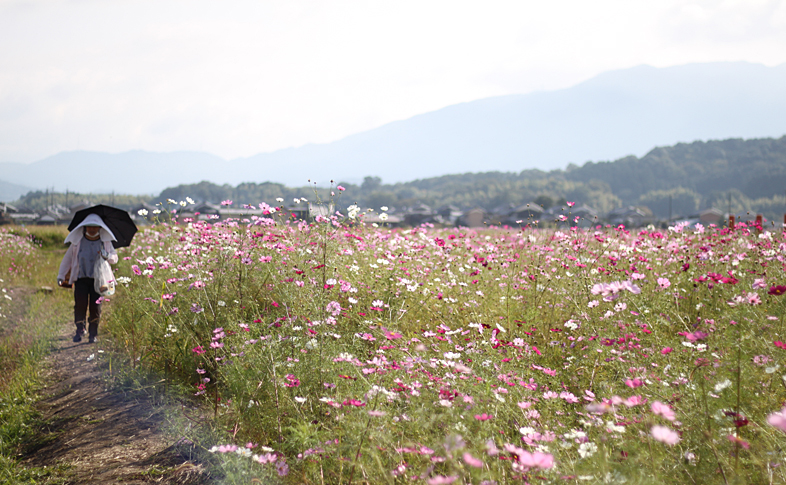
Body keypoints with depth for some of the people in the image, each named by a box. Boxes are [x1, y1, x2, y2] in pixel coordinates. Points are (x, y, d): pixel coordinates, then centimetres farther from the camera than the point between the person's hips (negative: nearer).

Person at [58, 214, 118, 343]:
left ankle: (93, 334, 8)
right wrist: (61, 276, 11)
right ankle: (80, 330, 9)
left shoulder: (105, 242, 8)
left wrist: (107, 256, -13)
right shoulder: (78, 241, 7)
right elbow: (68, 258, 13)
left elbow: (114, 258, 11)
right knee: (80, 304, -10)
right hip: (81, 278, 0)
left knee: (95, 307, -4)